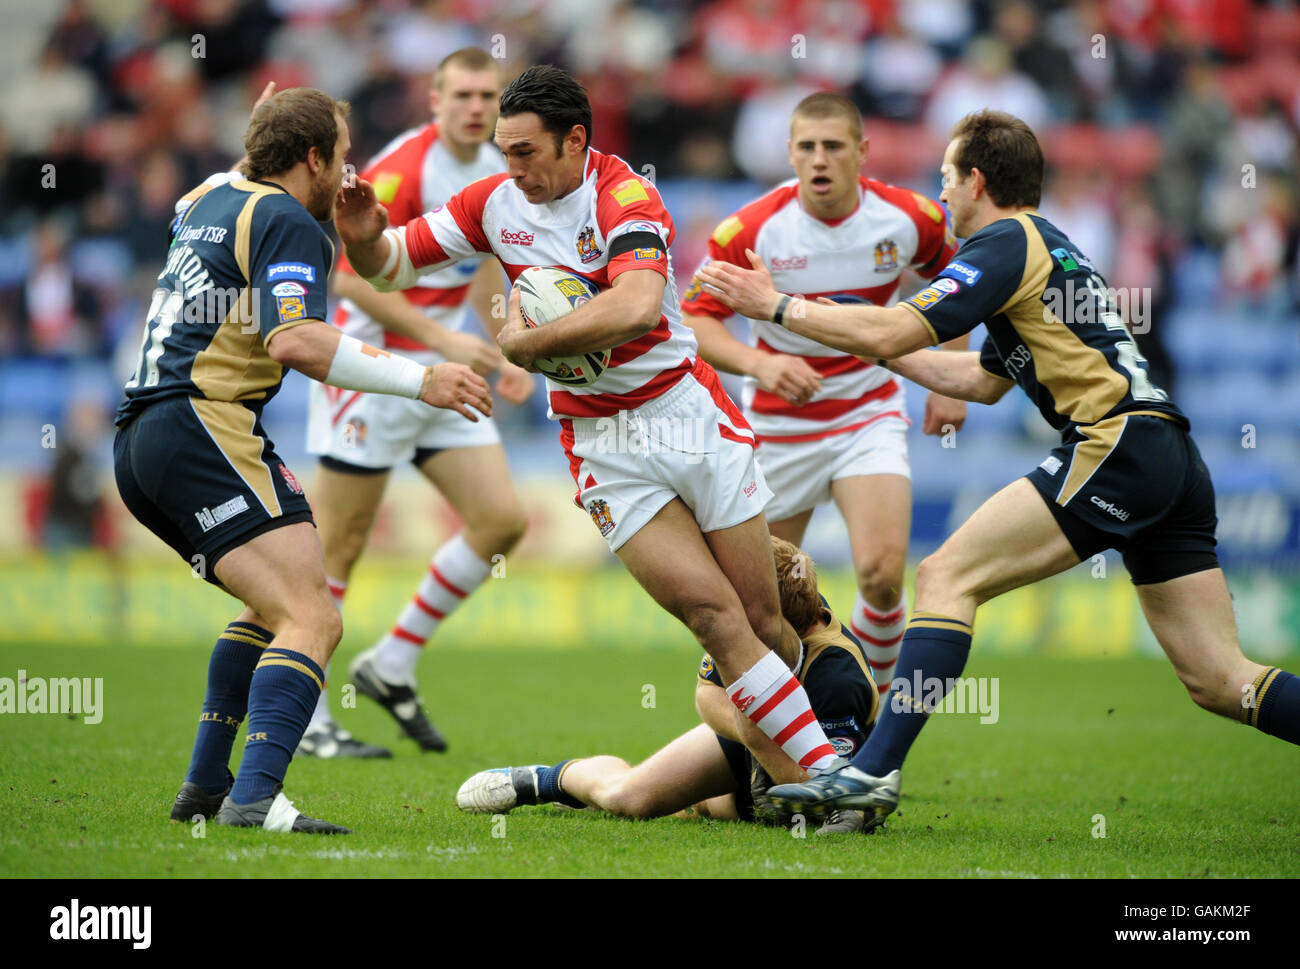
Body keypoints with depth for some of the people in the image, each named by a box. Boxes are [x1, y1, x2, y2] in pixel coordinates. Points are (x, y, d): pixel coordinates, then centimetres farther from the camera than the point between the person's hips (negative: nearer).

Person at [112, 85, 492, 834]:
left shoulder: (210, 201, 22)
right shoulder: (288, 223, -5)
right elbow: (293, 340, -21)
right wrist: (420, 380, -21)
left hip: (140, 437, 10)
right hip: (203, 428, -10)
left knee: (274, 606, 28)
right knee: (313, 621, -20)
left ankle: (207, 784, 24)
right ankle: (255, 799, -37)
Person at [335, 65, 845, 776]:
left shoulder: (626, 197, -16)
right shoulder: (497, 203, 1)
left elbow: (636, 308, -34)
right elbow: (391, 265, 8)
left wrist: (526, 342, -24)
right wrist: (363, 236, -15)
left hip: (688, 415, -2)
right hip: (601, 446, 2)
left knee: (762, 618, 2)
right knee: (716, 617, -11)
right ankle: (826, 774, -9)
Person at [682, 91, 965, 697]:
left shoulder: (908, 218, -10)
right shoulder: (751, 230, -18)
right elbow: (695, 319, -13)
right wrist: (757, 363, -32)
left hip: (869, 414, 0)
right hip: (778, 423, 0)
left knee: (883, 574, -19)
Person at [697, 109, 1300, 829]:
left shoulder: (1007, 244, -2)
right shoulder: (1048, 246, 28)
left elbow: (893, 332, -10)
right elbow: (986, 381, 35)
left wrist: (775, 306, 0)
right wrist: (871, 347, 35)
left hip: (1117, 446, -9)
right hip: (1172, 467, 9)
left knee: (947, 577, -9)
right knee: (1219, 681, 5)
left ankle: (875, 772, -17)